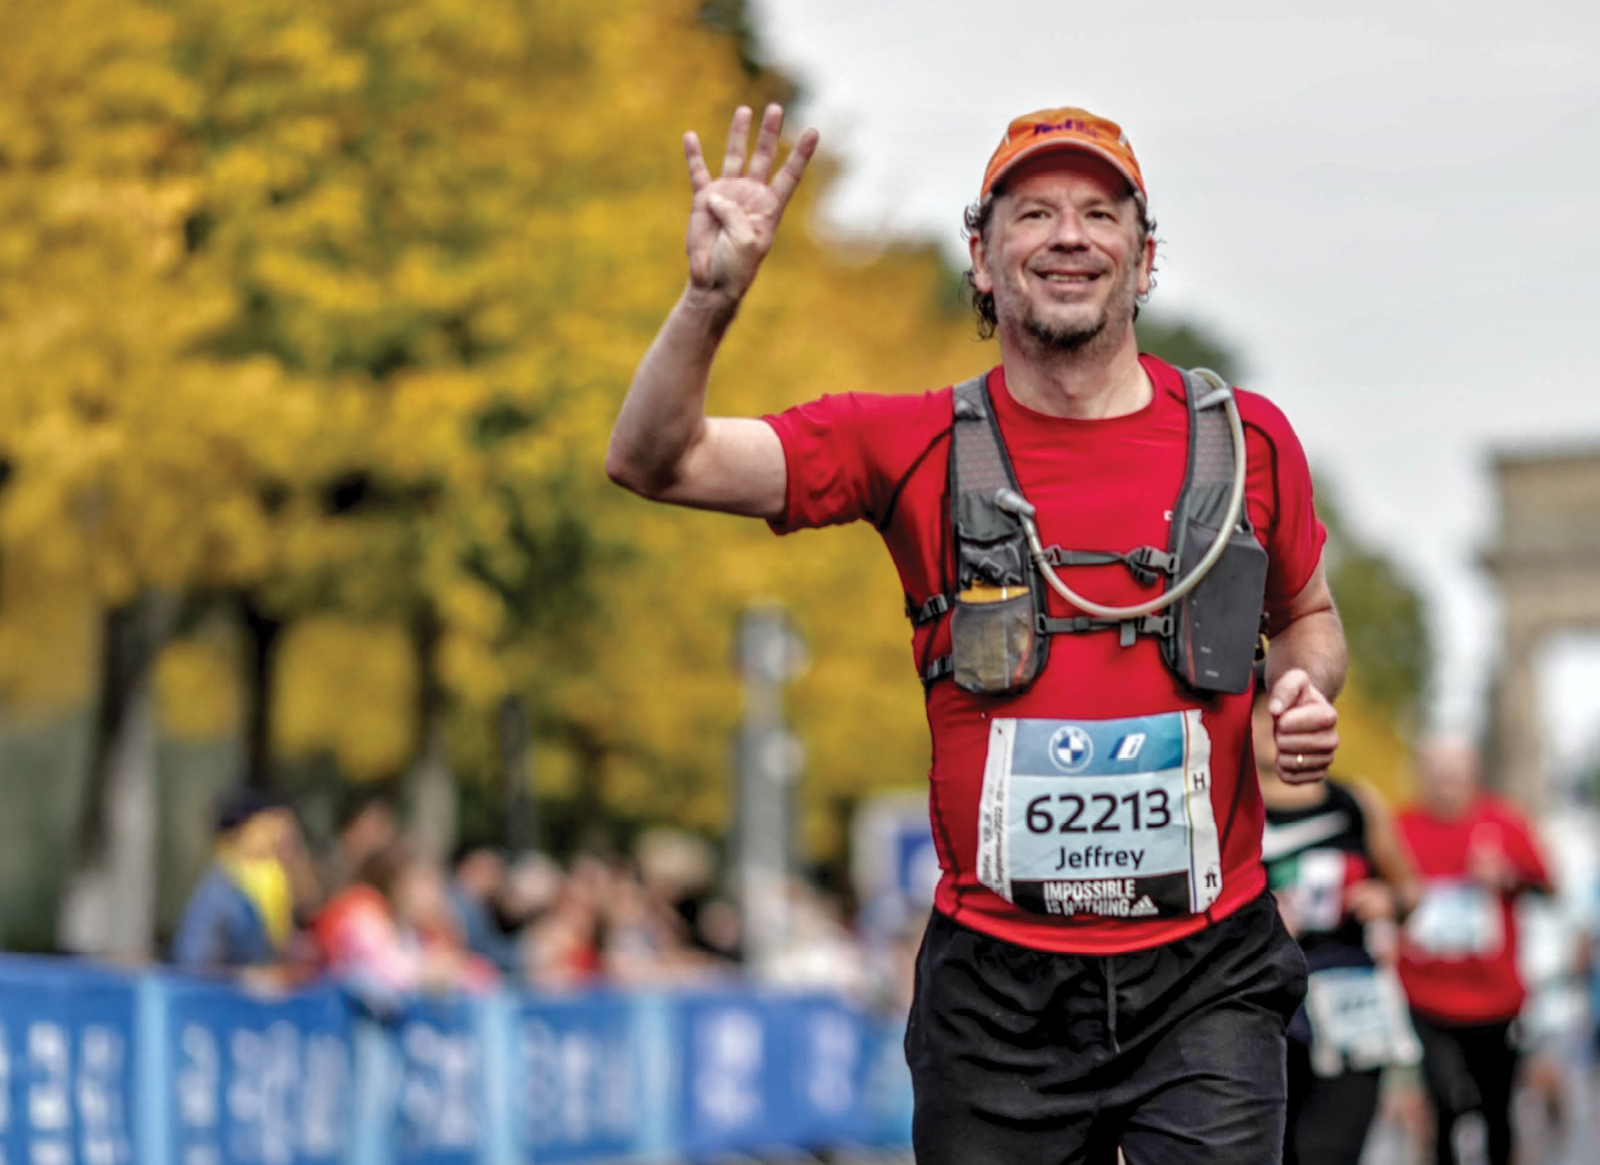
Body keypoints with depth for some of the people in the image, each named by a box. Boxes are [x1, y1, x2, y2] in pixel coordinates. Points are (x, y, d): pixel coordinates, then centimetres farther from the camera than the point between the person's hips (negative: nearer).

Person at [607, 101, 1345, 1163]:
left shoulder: (1247, 440, 6)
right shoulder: (916, 447, 2)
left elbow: (1309, 613, 23)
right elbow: (656, 460, -4)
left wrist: (1306, 692, 0)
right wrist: (712, 296, -20)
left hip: (1207, 977, 0)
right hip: (998, 986, 0)